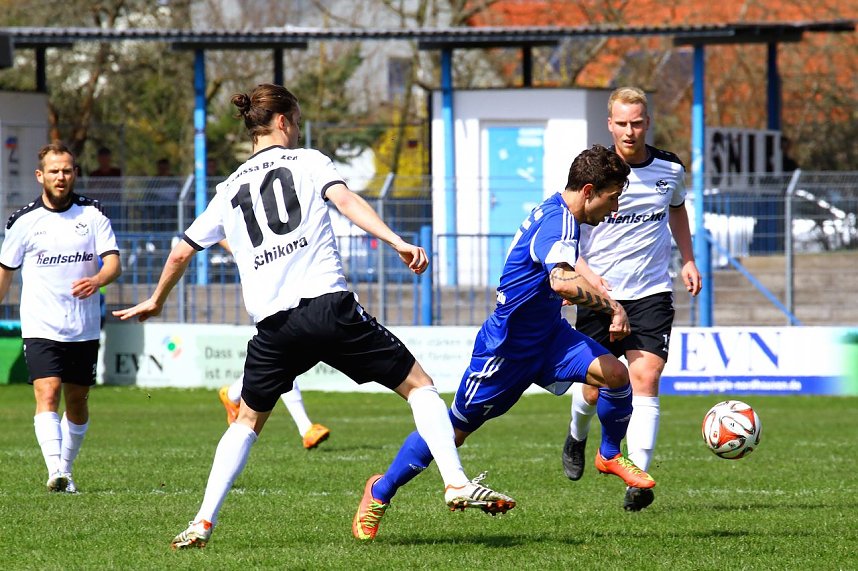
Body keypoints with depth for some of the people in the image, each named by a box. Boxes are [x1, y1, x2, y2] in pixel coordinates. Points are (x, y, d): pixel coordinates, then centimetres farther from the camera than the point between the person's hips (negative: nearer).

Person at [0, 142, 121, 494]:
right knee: (47, 394, -18)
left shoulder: (92, 214, 2)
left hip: (84, 329, 2)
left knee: (77, 402, 10)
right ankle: (55, 471, -30)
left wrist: (97, 280, -28)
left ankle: (65, 469, 25)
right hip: (41, 328, -2)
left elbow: (113, 263, -7)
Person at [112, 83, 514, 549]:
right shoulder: (307, 161, 10)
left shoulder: (230, 189, 21)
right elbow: (346, 200, -9)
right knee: (417, 384, 6)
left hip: (273, 325, 3)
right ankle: (456, 483, -10)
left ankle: (203, 522, 11)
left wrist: (156, 301, 42)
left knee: (248, 420, 22)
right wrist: (397, 242, -19)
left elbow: (182, 251, 26)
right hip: (329, 304, -3)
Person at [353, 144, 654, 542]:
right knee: (456, 428, 3)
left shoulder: (555, 214, 5)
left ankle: (610, 456, 13)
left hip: (547, 335, 8)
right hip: (506, 346, -8)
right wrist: (612, 308, -36)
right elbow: (562, 281, -46)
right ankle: (380, 491, 22)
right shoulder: (558, 221, -26)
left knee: (615, 374, -13)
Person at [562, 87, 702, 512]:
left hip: (651, 294, 1)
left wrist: (688, 260, 16)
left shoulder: (670, 169, 2)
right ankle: (577, 437, 42)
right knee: (595, 389, 6)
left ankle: (638, 480, -21)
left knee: (645, 377, -17)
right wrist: (586, 275, -20)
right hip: (599, 296, -1)